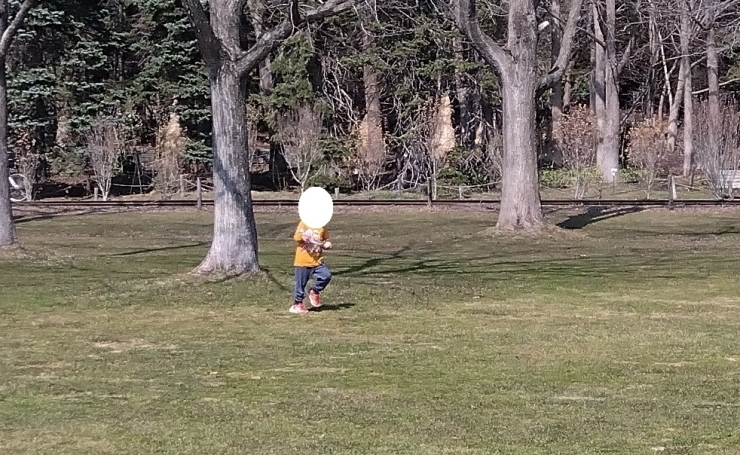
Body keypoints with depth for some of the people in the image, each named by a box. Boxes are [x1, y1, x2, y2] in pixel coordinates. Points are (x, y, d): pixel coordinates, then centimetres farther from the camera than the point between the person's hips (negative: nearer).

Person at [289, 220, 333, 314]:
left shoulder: (322, 226, 7)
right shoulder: (304, 223, -4)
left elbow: (326, 240, 19)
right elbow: (296, 237, -11)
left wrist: (327, 244, -4)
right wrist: (303, 236, -31)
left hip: (317, 261, 3)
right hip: (303, 261, -3)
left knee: (326, 275, -16)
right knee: (301, 284, 3)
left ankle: (314, 292, 7)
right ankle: (297, 304, 20)